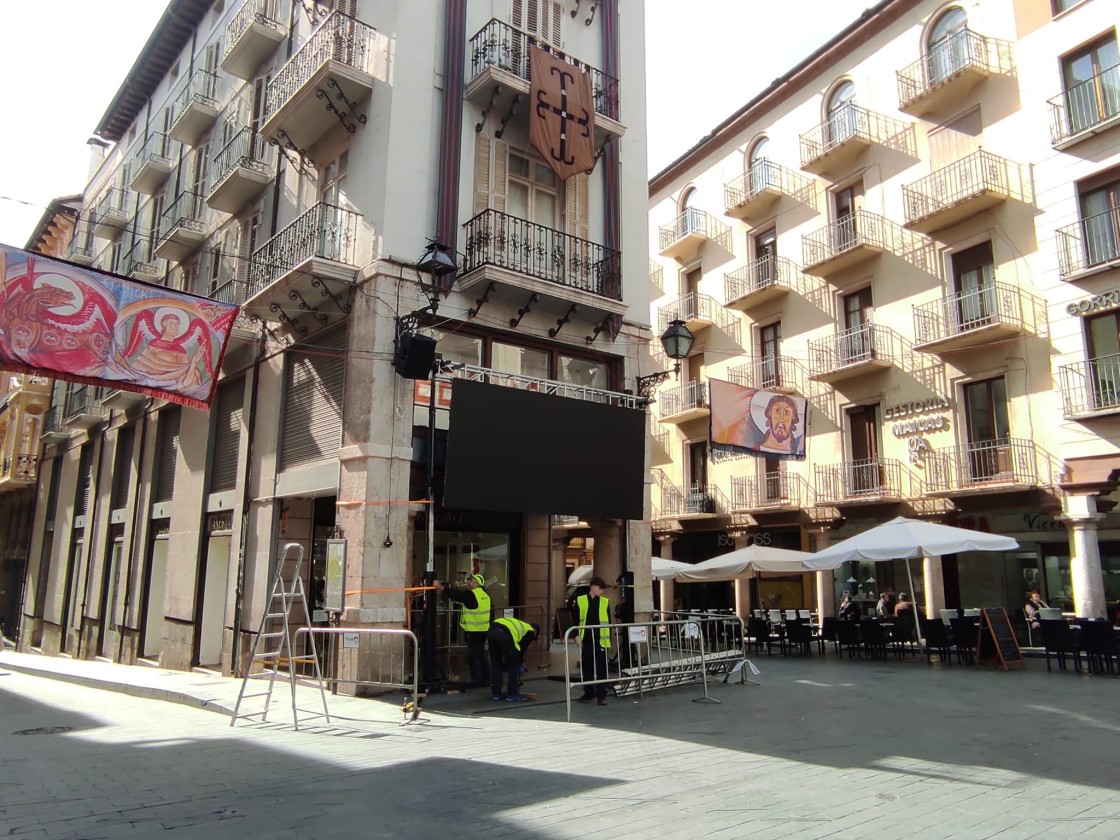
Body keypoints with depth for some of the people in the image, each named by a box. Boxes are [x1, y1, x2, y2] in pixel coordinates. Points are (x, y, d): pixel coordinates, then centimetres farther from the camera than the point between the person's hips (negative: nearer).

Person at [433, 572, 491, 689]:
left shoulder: (471, 595, -16)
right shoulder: (484, 594, 11)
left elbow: (456, 595, -16)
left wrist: (441, 587, -11)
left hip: (474, 631, -9)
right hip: (483, 630, 9)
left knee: (473, 655, -3)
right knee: (480, 655, 17)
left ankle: (476, 680, -2)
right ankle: (484, 678, 22)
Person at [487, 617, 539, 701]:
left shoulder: (519, 625, 42)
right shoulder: (530, 631, 22)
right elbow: (521, 649, 17)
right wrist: (519, 666, 28)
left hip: (491, 630, 7)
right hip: (504, 634, -7)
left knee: (495, 663, 22)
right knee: (513, 665, 11)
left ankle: (495, 693, 26)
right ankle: (512, 694, 16)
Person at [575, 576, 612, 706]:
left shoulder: (605, 602, 5)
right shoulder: (580, 600, 2)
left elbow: (608, 622, 7)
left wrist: (608, 640, 3)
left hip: (600, 640, 0)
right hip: (586, 640, 0)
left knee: (601, 668, -1)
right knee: (586, 668, 9)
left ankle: (601, 695, 7)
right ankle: (588, 693, 23)